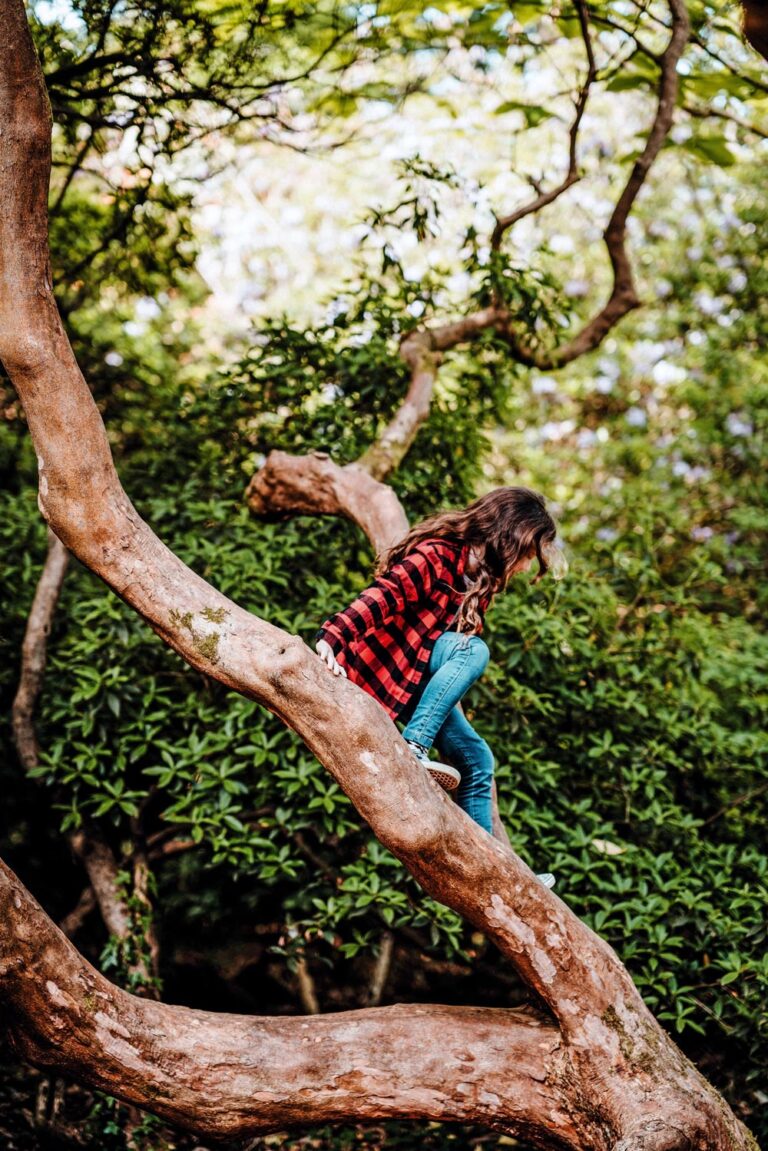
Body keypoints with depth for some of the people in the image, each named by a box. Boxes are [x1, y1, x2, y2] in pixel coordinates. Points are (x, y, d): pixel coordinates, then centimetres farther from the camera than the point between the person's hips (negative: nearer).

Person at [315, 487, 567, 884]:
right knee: (474, 650, -31)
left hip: (418, 679, 9)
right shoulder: (436, 557, -21)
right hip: (380, 665, -9)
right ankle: (411, 747, -32)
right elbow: (382, 597, -34)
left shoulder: (481, 577, 8)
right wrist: (332, 636, -48)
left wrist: (451, 698, 13)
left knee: (477, 761, 6)